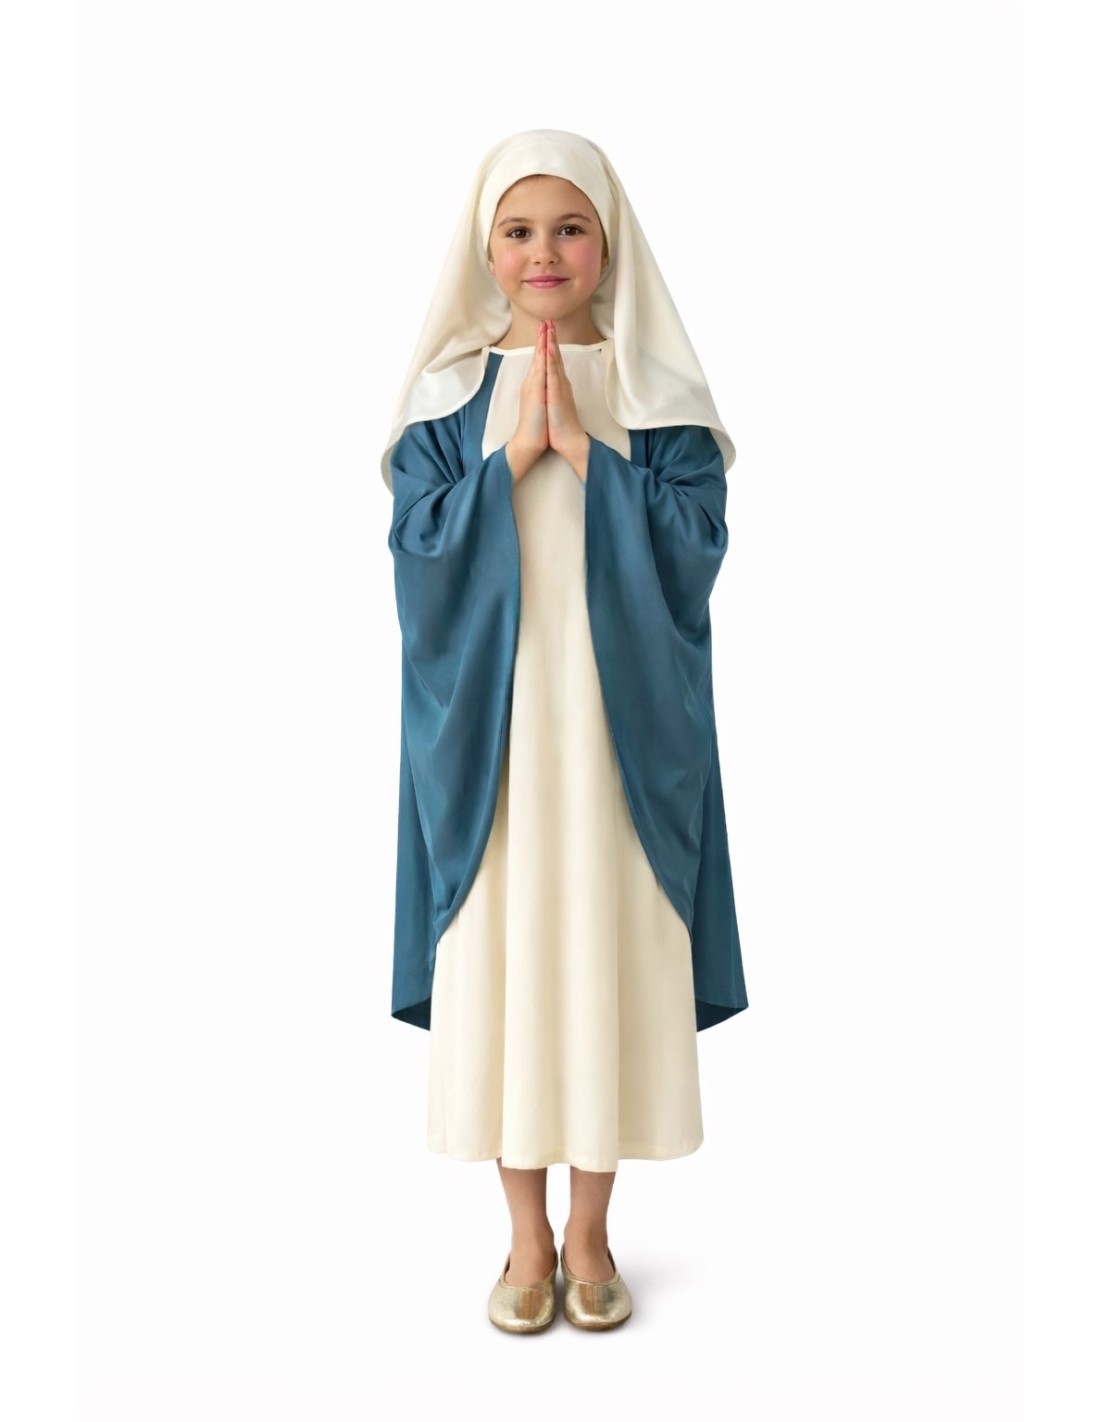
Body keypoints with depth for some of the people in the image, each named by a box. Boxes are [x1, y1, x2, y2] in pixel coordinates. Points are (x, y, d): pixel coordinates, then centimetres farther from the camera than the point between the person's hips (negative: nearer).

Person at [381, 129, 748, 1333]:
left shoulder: (659, 397, 5)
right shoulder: (451, 396, 6)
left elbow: (693, 547, -7)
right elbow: (417, 548, -4)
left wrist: (584, 449, -13)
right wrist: (513, 455, -13)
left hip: (618, 722, 0)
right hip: (486, 722, 1)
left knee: (609, 955, 4)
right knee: (499, 956, 4)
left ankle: (589, 1232, 24)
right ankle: (527, 1236, 23)